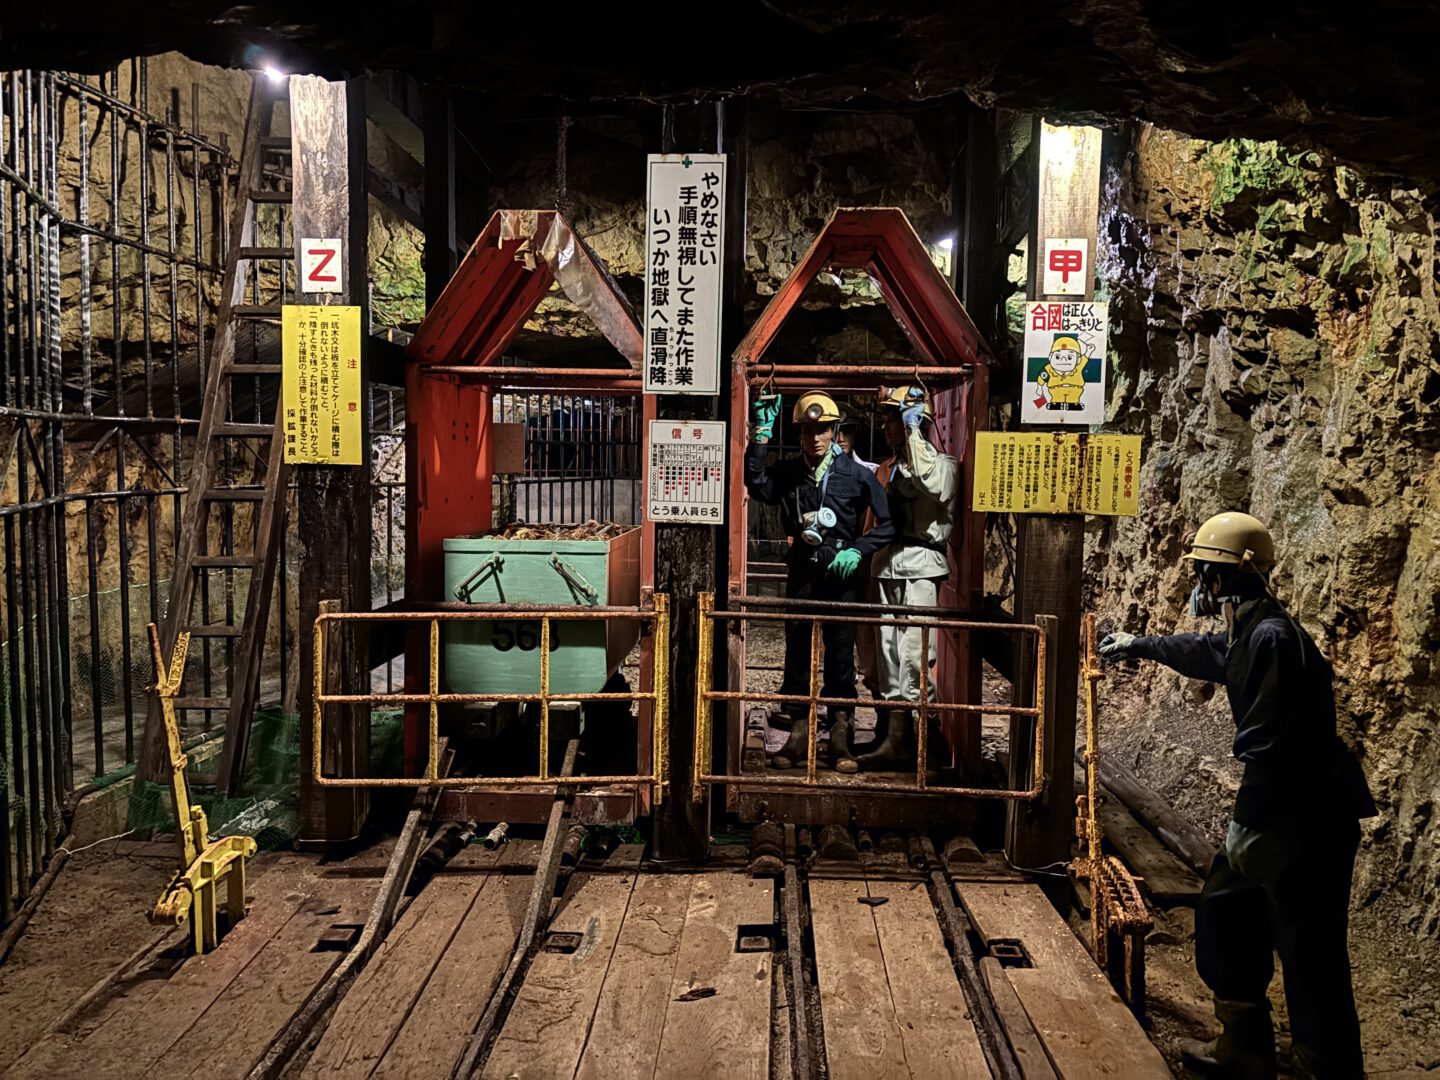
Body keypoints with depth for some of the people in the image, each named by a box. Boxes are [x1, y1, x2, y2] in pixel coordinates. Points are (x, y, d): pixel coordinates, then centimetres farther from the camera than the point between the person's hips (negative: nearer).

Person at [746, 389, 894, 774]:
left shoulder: (856, 473, -2)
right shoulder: (786, 473, 3)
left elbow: (888, 523, 2)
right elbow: (756, 484, -18)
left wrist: (857, 551, -10)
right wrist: (762, 433, -19)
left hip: (842, 574, -2)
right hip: (802, 576, 2)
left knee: (841, 656, 3)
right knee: (797, 653, 7)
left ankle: (840, 737, 13)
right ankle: (798, 732, 18)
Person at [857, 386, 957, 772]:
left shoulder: (942, 463, -1)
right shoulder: (886, 469, 21)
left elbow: (930, 481, -25)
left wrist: (914, 431, -18)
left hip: (921, 566, -8)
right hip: (886, 566, 8)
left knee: (913, 652, -11)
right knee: (888, 652, 7)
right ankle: (896, 738, 13)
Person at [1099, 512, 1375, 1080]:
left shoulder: (1272, 638, -23)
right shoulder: (1247, 633, 8)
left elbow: (1269, 748, -26)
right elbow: (1203, 651, 32)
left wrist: (1246, 823, -19)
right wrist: (1139, 644, 47)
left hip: (1307, 821, -11)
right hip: (1277, 814, 11)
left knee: (1311, 960, -4)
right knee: (1222, 912, 20)